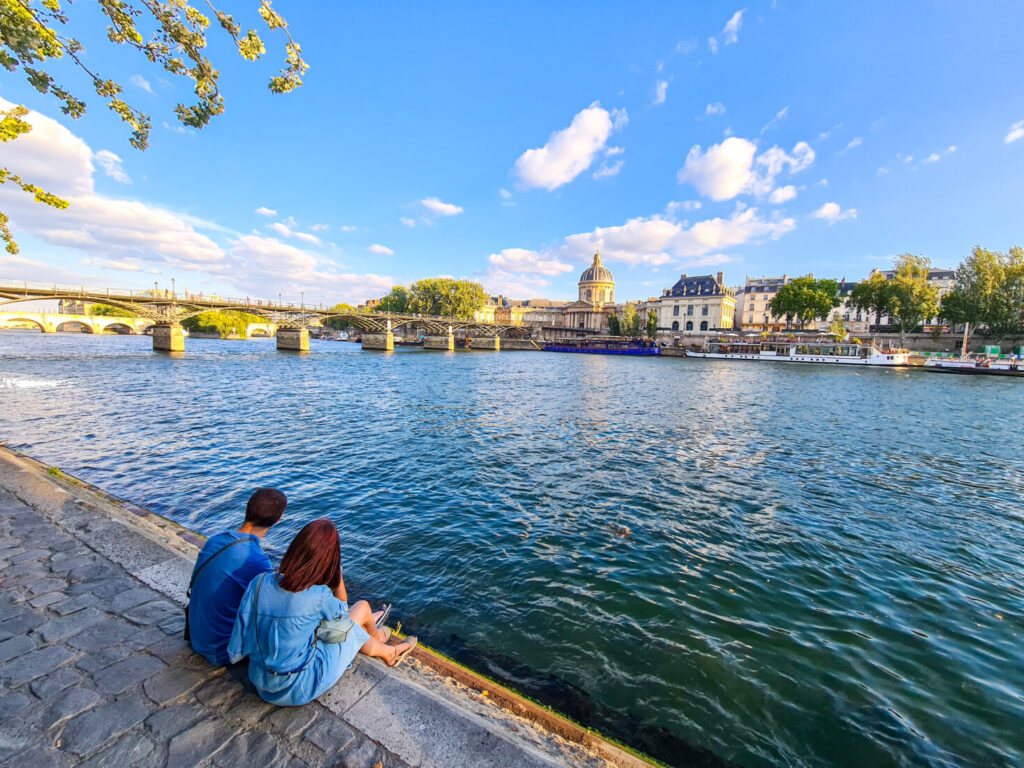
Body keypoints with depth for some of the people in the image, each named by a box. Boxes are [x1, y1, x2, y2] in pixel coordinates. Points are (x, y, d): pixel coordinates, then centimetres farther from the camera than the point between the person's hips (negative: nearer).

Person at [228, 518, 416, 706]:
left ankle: (387, 652, 47)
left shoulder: (259, 583, -15)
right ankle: (376, 636, 43)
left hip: (261, 685, 5)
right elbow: (342, 610, 0)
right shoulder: (319, 596, -25)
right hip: (301, 690, -5)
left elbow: (236, 652, -6)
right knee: (362, 607, 8)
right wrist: (337, 571, -5)